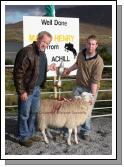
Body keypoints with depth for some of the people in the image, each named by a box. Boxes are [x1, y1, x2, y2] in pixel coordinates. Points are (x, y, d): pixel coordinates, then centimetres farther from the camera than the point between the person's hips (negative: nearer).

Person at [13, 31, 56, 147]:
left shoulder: (42, 52, 7)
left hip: (37, 88, 9)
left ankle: (31, 134, 34)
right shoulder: (27, 52, -21)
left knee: (34, 112, 19)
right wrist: (21, 91, -21)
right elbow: (18, 73, -22)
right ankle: (23, 137, 20)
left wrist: (48, 68, 6)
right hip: (27, 89, -9)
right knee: (24, 114, 5)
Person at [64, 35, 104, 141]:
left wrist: (93, 95, -25)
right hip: (79, 86, 5)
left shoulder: (98, 61, -22)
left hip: (90, 89, -5)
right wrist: (69, 69, 12)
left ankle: (86, 132, 24)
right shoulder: (81, 54, -3)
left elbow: (95, 81, -23)